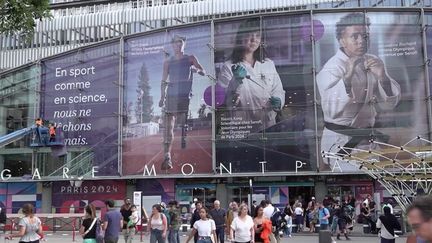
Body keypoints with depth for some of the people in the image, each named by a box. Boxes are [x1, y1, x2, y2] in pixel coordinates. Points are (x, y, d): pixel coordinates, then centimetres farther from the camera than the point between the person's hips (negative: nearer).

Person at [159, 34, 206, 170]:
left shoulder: (190, 59, 11)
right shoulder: (168, 62, 15)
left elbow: (203, 73, 5)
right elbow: (164, 81, 13)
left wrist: (196, 69, -18)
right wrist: (162, 97, 1)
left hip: (186, 96, -1)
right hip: (171, 96, 1)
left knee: (186, 127, -3)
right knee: (168, 127, -8)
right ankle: (167, 156, -10)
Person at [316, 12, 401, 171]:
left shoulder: (373, 62, 5)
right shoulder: (332, 68, -13)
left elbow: (388, 104, 1)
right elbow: (331, 110, -28)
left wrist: (382, 77, -16)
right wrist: (347, 76, -37)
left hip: (368, 139, 6)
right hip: (340, 143, -6)